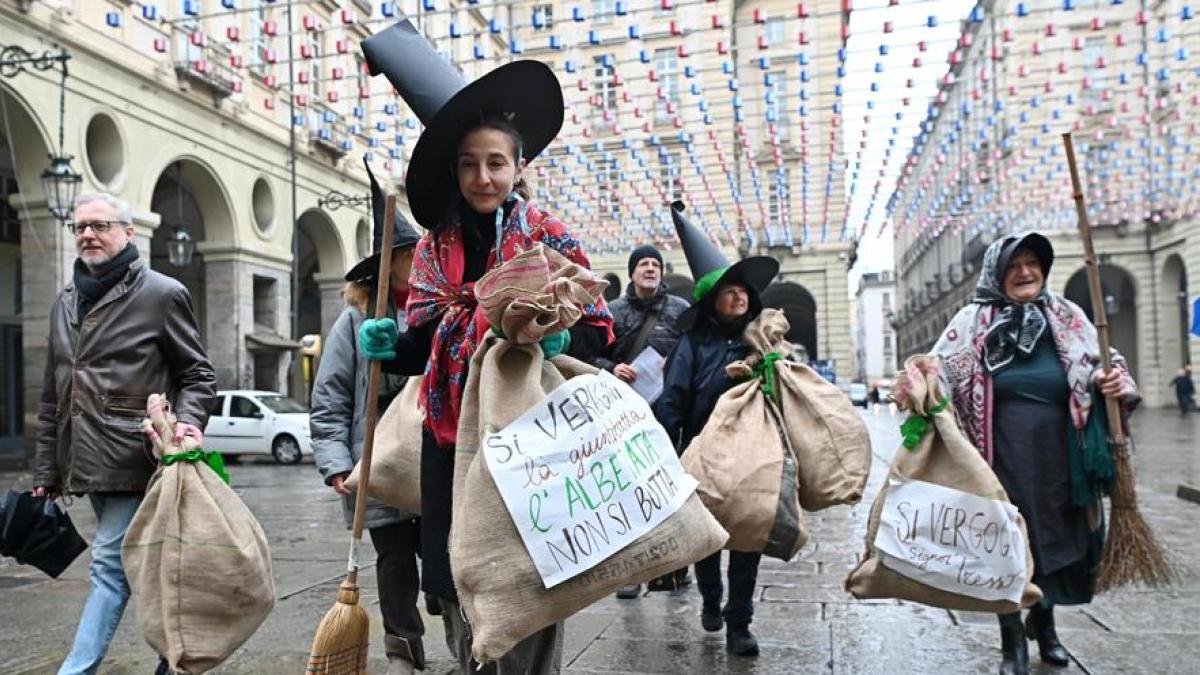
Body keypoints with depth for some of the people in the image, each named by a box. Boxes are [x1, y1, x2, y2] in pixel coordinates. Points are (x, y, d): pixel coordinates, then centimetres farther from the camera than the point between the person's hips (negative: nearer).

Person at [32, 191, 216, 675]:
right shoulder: (66, 302, 15)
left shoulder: (162, 294, -4)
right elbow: (52, 396, 18)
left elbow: (198, 375, -1)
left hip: (132, 460, -7)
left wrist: (188, 421, -20)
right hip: (89, 464, 7)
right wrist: (45, 470, 16)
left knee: (109, 565, -6)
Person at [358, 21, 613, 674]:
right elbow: (424, 344, 12)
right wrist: (393, 345, -9)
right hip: (452, 437, 4)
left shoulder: (551, 240, -2)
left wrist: (560, 341, -22)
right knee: (459, 587, 10)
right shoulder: (435, 247, 8)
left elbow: (596, 330, -2)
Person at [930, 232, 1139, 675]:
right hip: (1004, 459, -3)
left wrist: (1116, 383, -11)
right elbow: (938, 369, -7)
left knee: (1059, 539, 14)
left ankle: (1043, 621, 42)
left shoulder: (1066, 317, 4)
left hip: (1057, 458, 3)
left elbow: (1098, 367, 11)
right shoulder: (974, 321, -4)